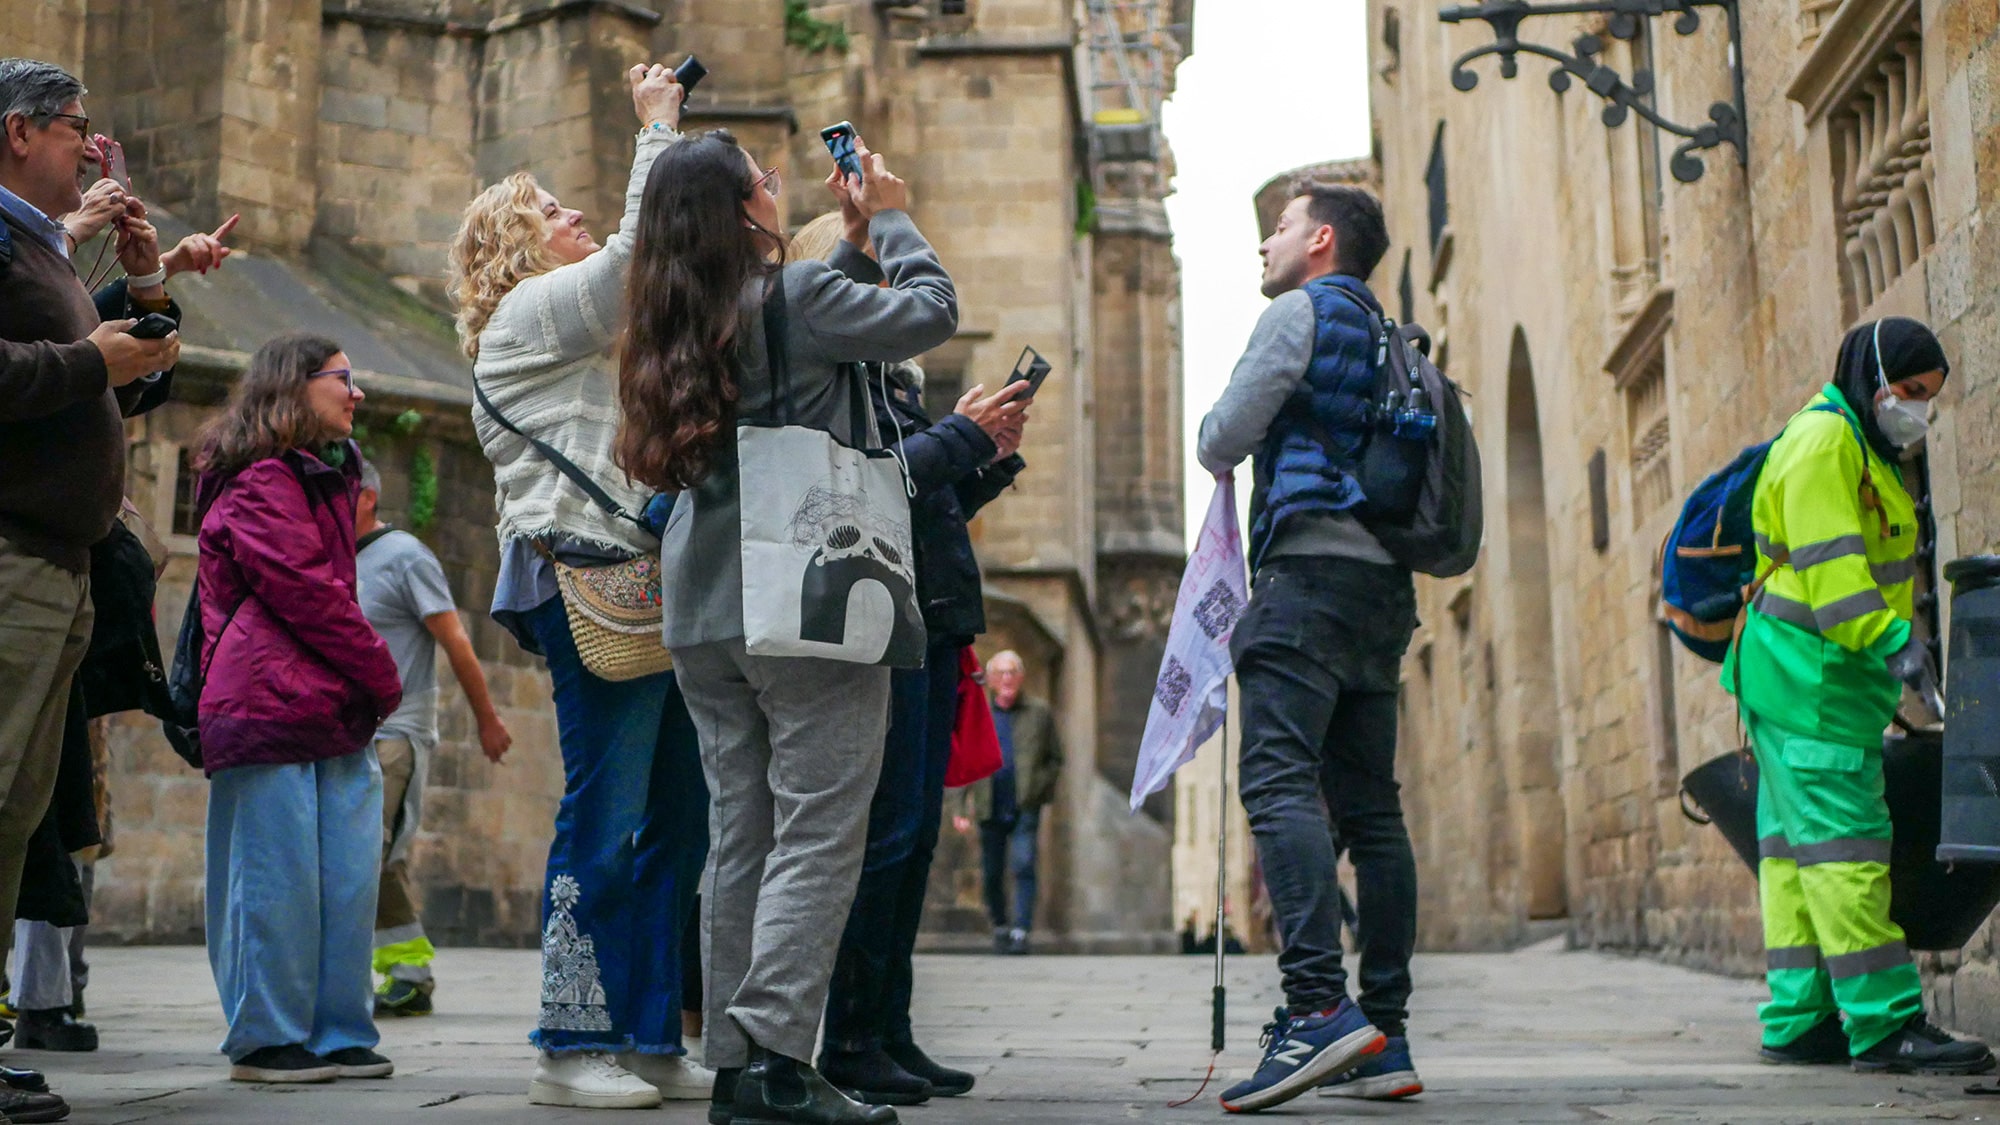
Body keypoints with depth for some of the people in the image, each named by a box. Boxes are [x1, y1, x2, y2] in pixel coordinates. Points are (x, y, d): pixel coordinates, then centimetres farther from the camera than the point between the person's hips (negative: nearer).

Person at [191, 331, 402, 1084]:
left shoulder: (326, 477, 24)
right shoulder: (260, 481, -6)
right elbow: (304, 590, -13)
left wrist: (371, 686, 11)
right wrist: (383, 676, -6)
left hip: (335, 708, 9)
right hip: (271, 704, -9)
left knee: (349, 874, 5)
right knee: (279, 875, -5)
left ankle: (338, 1034, 11)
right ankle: (267, 1041, 4)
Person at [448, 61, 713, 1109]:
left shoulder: (580, 332, 29)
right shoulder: (528, 314, -1)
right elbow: (641, 254, -10)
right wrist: (658, 124, -3)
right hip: (589, 584, -10)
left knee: (677, 818, 8)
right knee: (605, 817, -10)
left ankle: (649, 1038, 12)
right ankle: (571, 1047, -5)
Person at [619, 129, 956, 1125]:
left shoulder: (673, 326, 12)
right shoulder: (796, 296, -8)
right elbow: (931, 313, 0)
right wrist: (887, 216, 14)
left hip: (703, 612, 7)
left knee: (740, 833, 10)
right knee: (818, 830, -5)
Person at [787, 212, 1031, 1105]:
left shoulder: (880, 373, 23)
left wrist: (992, 454, 9)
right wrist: (963, 437, -11)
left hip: (929, 624, 10)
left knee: (913, 832, 9)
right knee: (885, 830, -10)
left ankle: (889, 1034, 14)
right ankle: (850, 1043, -4)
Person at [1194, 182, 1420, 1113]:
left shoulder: (1301, 311, 0)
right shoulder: (1383, 336, 25)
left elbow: (1220, 444, -5)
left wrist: (1215, 439, 18)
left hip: (1311, 566, -9)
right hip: (1382, 582, 9)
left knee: (1278, 779, -18)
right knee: (1367, 802, 6)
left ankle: (1318, 1004, -32)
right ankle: (1383, 1036, 6)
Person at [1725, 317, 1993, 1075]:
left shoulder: (1860, 446, 22)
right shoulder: (1822, 443, -11)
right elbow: (1829, 566, -21)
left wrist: (1895, 642, 17)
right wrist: (1893, 641, -27)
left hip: (1831, 677, 11)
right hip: (1810, 678, -11)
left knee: (1796, 847, 9)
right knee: (1846, 844, -12)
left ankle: (1799, 1021, 12)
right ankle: (1884, 1024, -12)